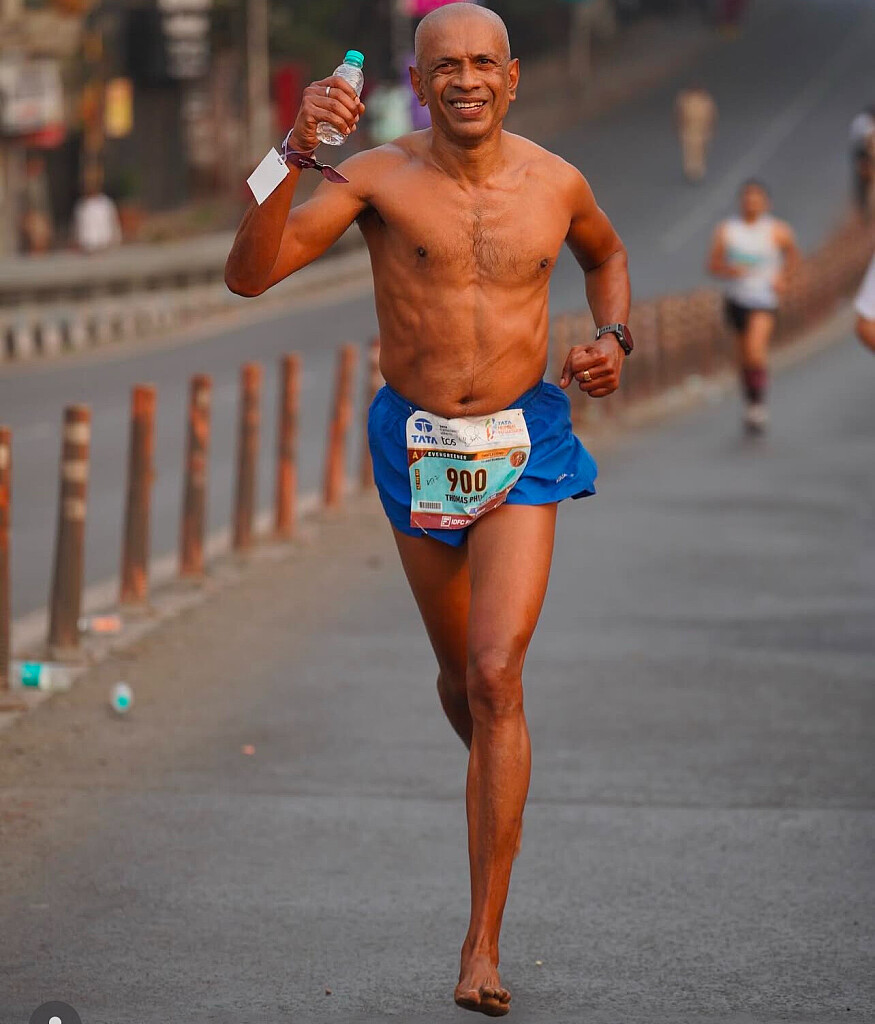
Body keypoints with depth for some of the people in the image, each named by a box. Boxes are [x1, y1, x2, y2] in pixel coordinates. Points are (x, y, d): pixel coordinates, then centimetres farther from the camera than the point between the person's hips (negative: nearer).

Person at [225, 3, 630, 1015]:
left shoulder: (556, 183, -4)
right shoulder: (378, 177, -12)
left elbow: (605, 254, 21)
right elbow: (249, 273, -24)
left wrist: (614, 339, 1)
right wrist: (297, 152, -35)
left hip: (523, 447, -1)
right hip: (418, 447, 1)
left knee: (496, 673, -16)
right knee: (461, 675, 17)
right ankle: (500, 783, 54)